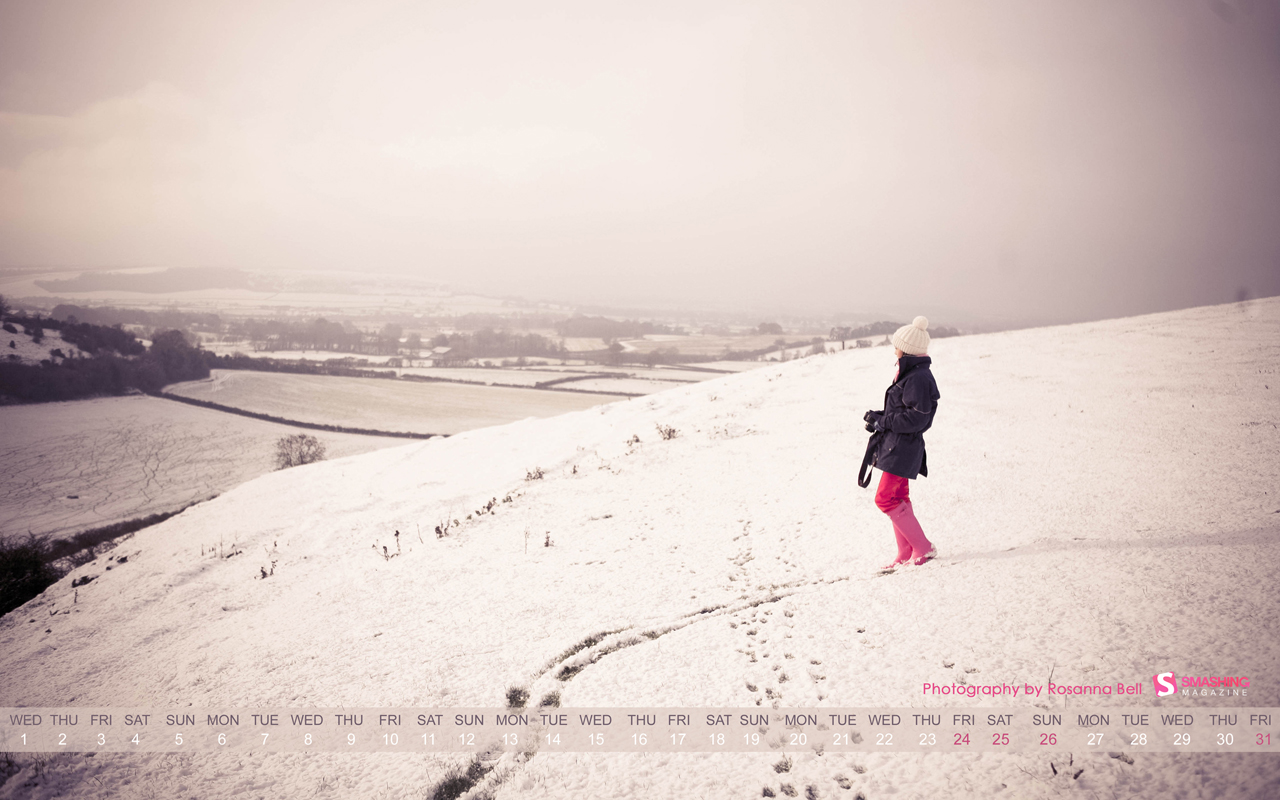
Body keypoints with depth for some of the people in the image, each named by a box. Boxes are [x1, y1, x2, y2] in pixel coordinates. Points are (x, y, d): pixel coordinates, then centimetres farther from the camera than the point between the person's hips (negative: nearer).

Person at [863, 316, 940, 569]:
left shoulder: (918, 378, -20)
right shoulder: (910, 373, 13)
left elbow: (916, 417, -24)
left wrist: (882, 421, -16)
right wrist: (880, 418, 6)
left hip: (903, 447, -11)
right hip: (895, 444, 11)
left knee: (885, 498, -9)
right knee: (897, 497, 15)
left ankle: (924, 548, -2)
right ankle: (906, 554, 23)